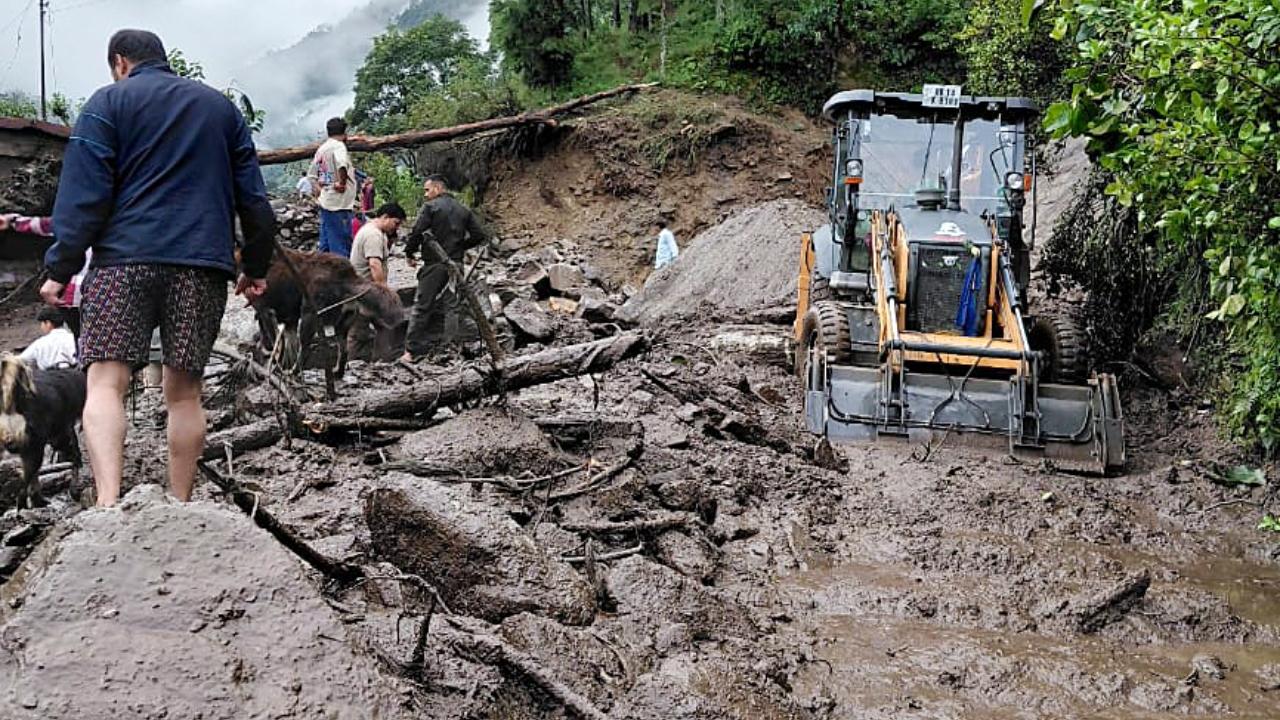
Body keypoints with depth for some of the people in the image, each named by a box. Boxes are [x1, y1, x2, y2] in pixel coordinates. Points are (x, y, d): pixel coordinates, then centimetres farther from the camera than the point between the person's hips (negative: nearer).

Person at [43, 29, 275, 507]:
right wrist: (256, 266, 21)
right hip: (204, 265, 4)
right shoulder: (221, 106, 20)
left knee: (105, 382, -8)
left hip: (126, 257, -3)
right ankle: (180, 507, 9)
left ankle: (108, 505, -25)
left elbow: (84, 192, -2)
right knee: (183, 391, 8)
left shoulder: (109, 102, 8)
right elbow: (252, 196, 16)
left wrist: (61, 267, -2)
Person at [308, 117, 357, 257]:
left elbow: (311, 175, 21)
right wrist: (342, 182, -18)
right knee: (341, 248, -8)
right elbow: (342, 165, -32)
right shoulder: (338, 146, -11)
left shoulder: (321, 148, 14)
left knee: (326, 246, 12)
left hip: (325, 203, 9)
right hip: (339, 204, -9)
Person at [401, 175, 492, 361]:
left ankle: (412, 350, -10)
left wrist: (409, 254, 1)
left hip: (435, 264, -5)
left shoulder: (431, 207, -6)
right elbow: (480, 236, 8)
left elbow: (416, 232, -13)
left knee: (421, 306, -5)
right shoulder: (464, 210, 11)